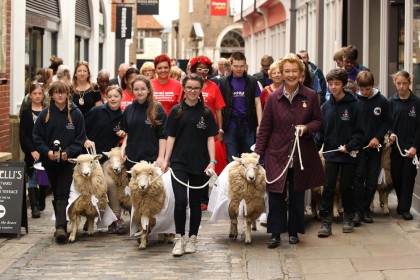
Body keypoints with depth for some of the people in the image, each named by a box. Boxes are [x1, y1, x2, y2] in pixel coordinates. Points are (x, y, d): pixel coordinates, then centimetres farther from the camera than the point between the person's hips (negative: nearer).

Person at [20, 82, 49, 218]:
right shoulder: (26, 113, 2)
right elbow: (23, 134, -3)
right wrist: (32, 150, -14)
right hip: (31, 152, -1)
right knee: (33, 179, -2)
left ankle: (41, 203, 25)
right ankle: (34, 207, -3)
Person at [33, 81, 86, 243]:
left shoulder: (75, 113, -1)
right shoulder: (45, 114, 2)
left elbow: (80, 138, -1)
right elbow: (37, 137, 2)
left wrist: (68, 152, -14)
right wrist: (47, 151, -13)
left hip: (68, 161, -2)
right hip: (50, 161, 3)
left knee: (63, 193, -11)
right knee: (56, 193, 11)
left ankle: (61, 227, -19)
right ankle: (61, 225, 21)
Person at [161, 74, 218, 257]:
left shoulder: (206, 112, 4)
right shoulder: (177, 111, 3)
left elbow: (210, 138, 4)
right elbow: (171, 137, 5)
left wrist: (212, 161, -5)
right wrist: (166, 159, -2)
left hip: (199, 164, 1)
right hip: (179, 162, -1)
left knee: (195, 202, 8)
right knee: (180, 200, -14)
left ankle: (192, 238, 18)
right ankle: (179, 238, -3)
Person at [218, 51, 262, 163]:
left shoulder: (252, 81, 4)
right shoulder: (224, 82, 3)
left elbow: (257, 103, 5)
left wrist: (260, 124, -4)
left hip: (248, 125, 1)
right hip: (230, 125, -1)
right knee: (232, 161, 1)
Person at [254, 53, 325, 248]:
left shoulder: (310, 96, 0)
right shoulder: (273, 98, -1)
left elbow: (318, 121, 7)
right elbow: (265, 128, 2)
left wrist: (307, 128, -15)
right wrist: (258, 153, -2)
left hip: (302, 155, 1)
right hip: (277, 154, -1)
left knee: (297, 194, 8)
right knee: (276, 194, -2)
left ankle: (294, 231, 20)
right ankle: (275, 233, 4)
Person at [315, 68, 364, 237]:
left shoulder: (353, 106, -6)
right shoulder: (326, 107, 4)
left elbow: (359, 131, -6)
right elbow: (321, 130, 6)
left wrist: (349, 147, -17)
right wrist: (315, 145, -10)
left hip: (349, 154, -2)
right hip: (331, 153, 2)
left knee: (346, 187, 9)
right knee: (328, 188, -2)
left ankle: (348, 218, 26)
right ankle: (326, 222, 0)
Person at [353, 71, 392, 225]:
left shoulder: (382, 101, -2)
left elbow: (388, 122, 4)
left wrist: (378, 137, -9)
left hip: (375, 146, 2)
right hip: (358, 147, -2)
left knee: (372, 181, 6)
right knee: (358, 179, -7)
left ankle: (366, 209, 15)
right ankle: (358, 211, -5)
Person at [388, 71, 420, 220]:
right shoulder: (391, 101, 2)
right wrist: (391, 134, -15)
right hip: (395, 145, 2)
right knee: (396, 176, 7)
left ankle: (405, 208, 3)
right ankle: (403, 204, 23)